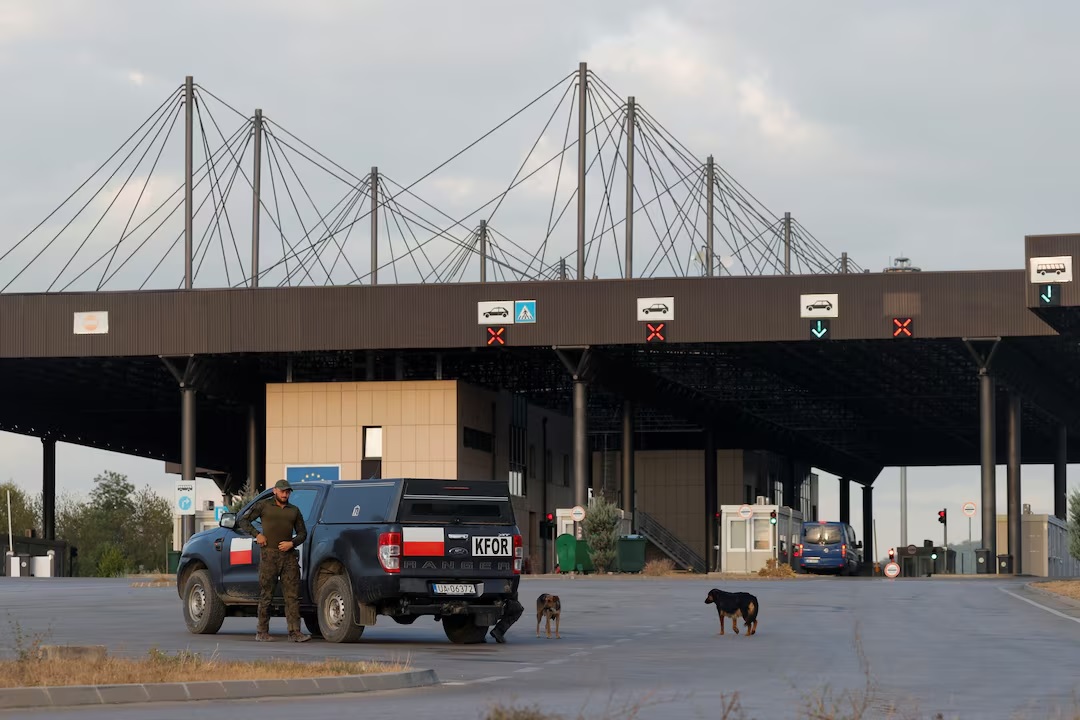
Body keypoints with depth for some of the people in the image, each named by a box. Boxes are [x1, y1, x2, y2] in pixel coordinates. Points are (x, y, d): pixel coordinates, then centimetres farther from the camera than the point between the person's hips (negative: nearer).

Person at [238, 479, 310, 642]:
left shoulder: (294, 511, 16)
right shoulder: (264, 506, 7)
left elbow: (302, 533, 19)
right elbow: (244, 520, 9)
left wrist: (292, 543, -1)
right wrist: (256, 534, -6)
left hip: (288, 555, 3)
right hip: (269, 555, -3)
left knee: (292, 595, -4)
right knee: (266, 595, -1)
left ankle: (294, 632, -5)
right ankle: (262, 632, 4)